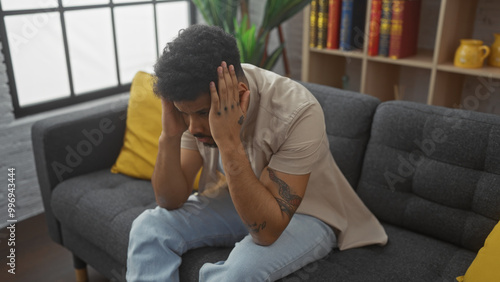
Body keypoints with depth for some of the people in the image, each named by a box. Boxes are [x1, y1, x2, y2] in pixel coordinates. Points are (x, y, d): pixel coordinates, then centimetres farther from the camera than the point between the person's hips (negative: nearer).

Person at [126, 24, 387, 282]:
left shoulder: (297, 113, -33)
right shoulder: (195, 101, -16)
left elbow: (267, 231, -34)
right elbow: (172, 201, -12)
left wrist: (229, 143, -42)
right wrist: (169, 136, -30)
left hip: (304, 213, -4)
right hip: (232, 199, 5)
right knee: (149, 227, -15)